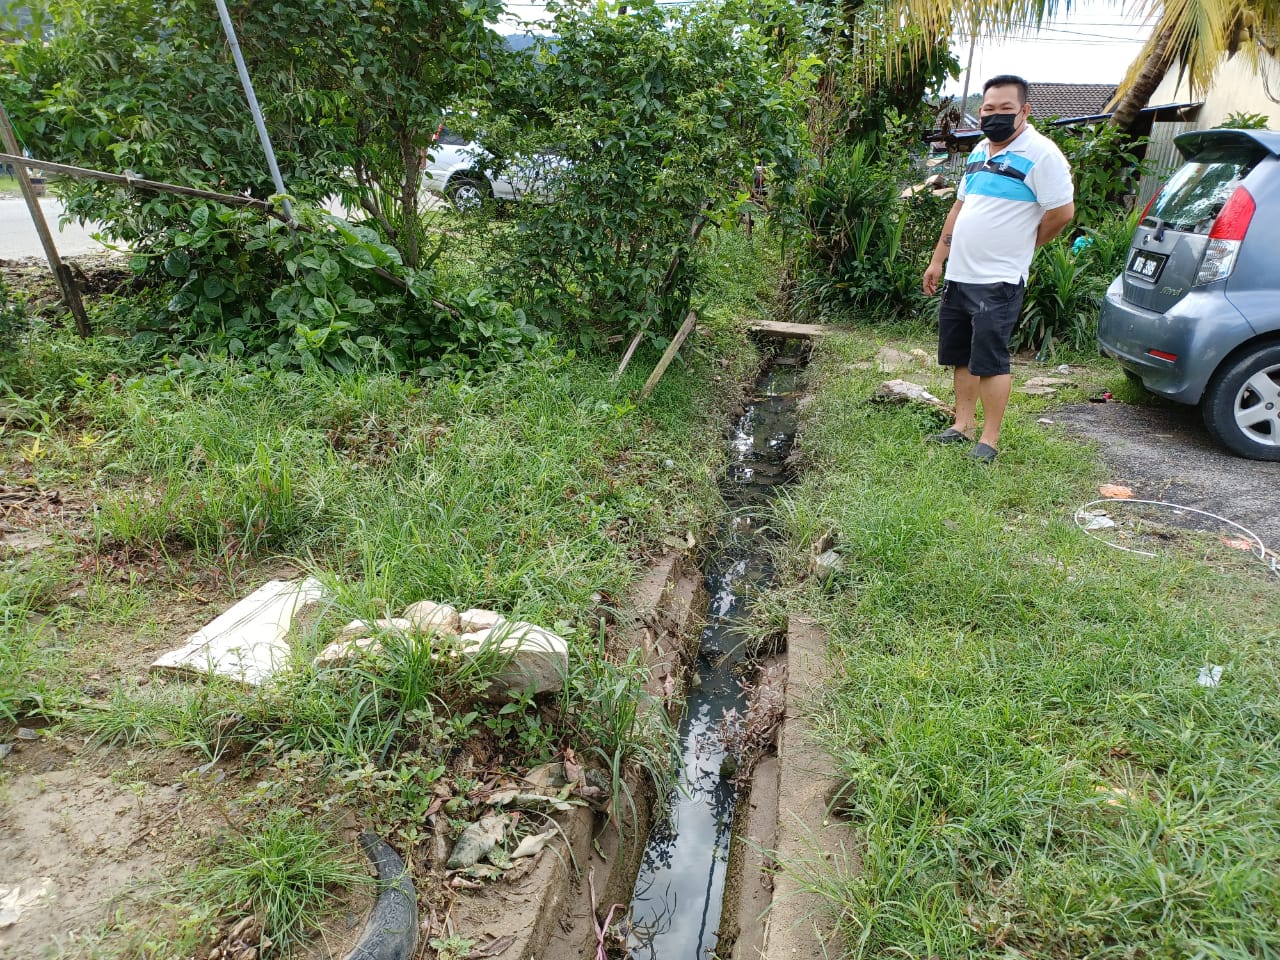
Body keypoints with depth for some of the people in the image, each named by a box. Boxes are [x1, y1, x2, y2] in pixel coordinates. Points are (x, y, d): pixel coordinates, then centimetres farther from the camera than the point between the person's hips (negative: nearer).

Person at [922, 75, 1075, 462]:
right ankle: (964, 425, 25)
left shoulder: (1040, 154, -11)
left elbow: (1062, 212, -13)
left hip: (998, 282, -8)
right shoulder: (979, 151, 13)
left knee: (990, 360, -4)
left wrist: (1018, 248, 0)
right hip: (957, 275, 8)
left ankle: (989, 439, 6)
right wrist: (938, 259, 16)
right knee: (961, 356, 13)